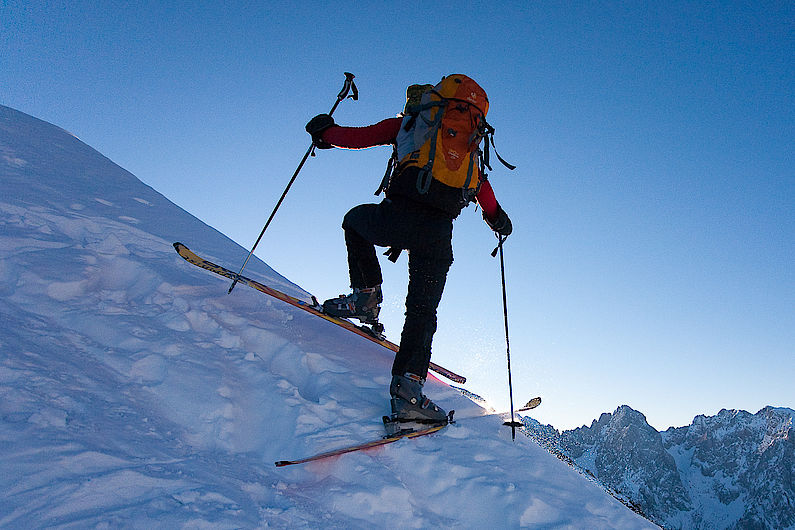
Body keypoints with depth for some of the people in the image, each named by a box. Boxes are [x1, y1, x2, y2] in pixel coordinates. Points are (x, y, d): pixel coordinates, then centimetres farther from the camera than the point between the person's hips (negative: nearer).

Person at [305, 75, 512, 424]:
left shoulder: (410, 122, 18)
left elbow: (360, 137, 15)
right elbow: (482, 187, 22)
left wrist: (324, 133, 33)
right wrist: (498, 219, 40)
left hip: (398, 217, -2)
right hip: (438, 234, 2)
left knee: (355, 220, 31)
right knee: (422, 311, 11)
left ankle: (366, 294, 17)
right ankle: (409, 387, -6)